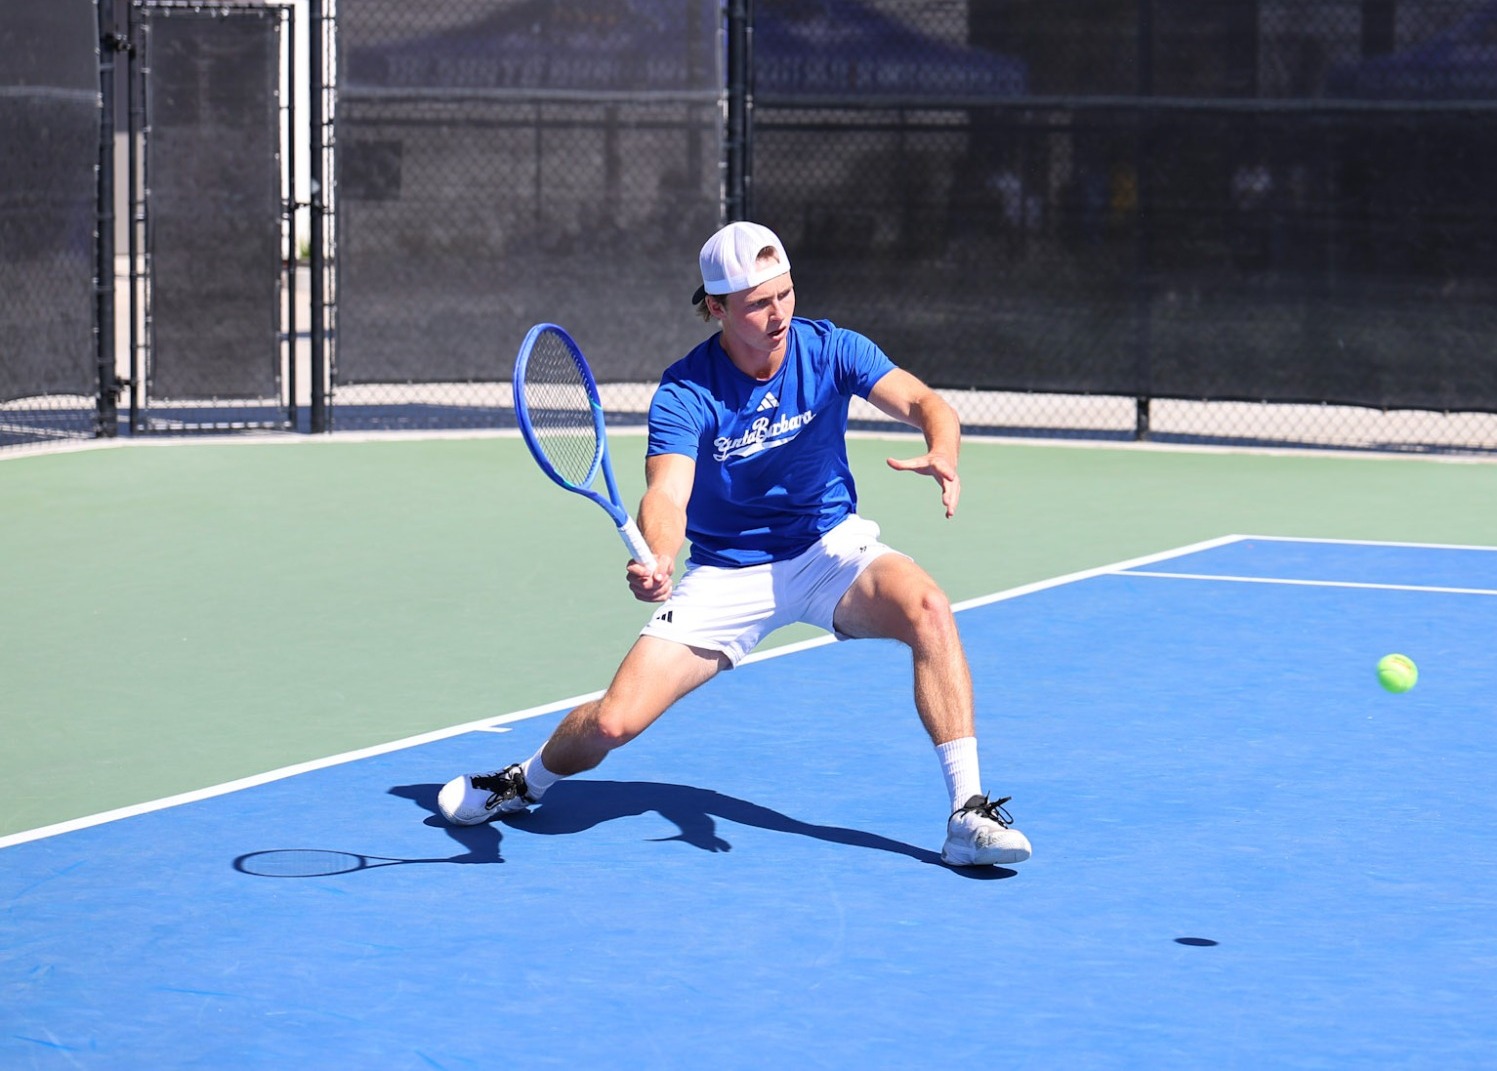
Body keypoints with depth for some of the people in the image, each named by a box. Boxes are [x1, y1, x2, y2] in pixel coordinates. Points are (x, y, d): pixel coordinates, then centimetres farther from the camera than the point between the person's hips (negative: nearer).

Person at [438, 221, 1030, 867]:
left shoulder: (830, 350, -11)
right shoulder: (684, 394, -17)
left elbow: (924, 404, -20)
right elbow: (666, 495, -30)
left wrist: (943, 453, -44)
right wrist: (657, 558, -53)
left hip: (830, 547, 1)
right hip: (725, 574, -1)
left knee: (927, 609, -32)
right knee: (613, 720, -12)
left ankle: (968, 813, -26)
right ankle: (529, 780, 24)